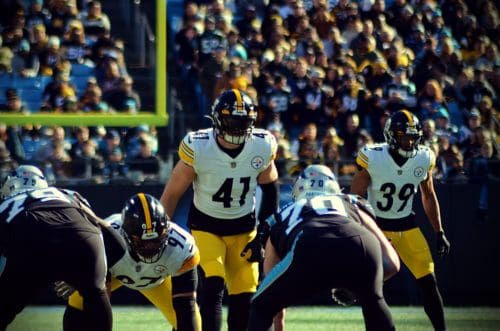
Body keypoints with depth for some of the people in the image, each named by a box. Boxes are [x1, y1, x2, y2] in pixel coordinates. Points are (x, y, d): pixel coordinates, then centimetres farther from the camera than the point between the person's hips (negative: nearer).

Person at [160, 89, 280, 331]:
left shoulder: (262, 147, -13)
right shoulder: (198, 147, -22)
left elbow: (270, 190, 5)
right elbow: (172, 194, -10)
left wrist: (263, 233, 0)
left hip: (244, 227, 3)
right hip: (206, 227, -3)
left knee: (245, 297, -2)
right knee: (213, 286, -21)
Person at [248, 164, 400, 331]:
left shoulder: (284, 215, 42)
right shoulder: (352, 204, 41)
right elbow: (391, 263, 33)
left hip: (310, 251, -1)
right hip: (361, 246, 1)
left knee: (261, 308, 23)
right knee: (374, 302, 35)